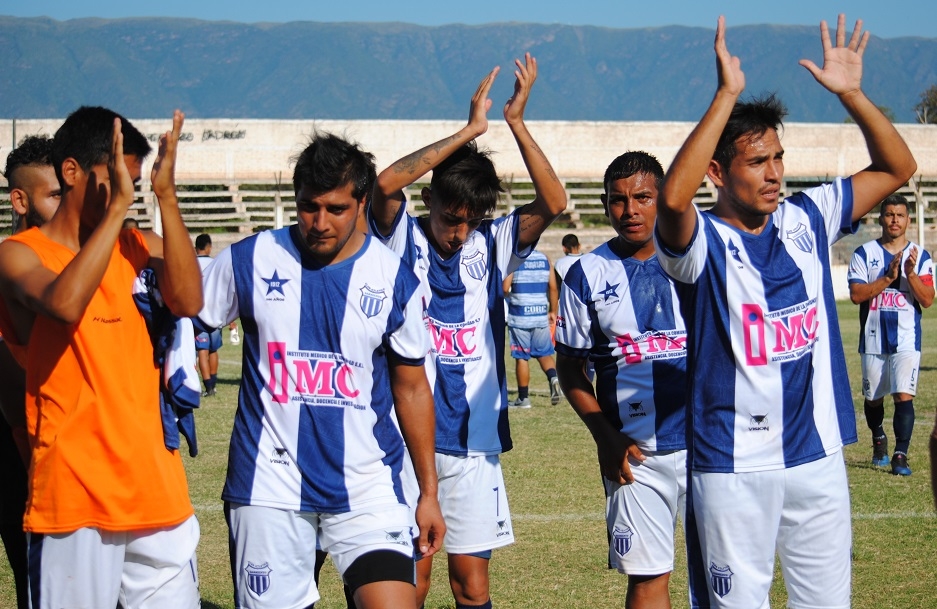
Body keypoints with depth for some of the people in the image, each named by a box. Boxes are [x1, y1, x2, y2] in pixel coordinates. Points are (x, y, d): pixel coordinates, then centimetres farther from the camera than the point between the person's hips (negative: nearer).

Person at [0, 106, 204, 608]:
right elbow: (65, 303, -23)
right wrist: (118, 206, -19)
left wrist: (166, 197, -11)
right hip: (72, 494, -4)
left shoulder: (138, 248, 12)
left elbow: (188, 301, -8)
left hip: (156, 488, 4)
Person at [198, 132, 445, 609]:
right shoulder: (248, 261, -1)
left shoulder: (393, 278, 1)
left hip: (367, 484, 0)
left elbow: (412, 388, 8)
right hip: (269, 484, 0)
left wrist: (428, 491, 9)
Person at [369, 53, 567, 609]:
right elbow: (386, 184, -21)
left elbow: (554, 203, -7)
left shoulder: (492, 245, 5)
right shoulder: (405, 240, -2)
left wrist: (517, 123, -13)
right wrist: (468, 132, -19)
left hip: (474, 439, 2)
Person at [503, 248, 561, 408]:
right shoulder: (544, 258, 5)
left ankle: (523, 398, 9)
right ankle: (553, 378, -14)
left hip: (519, 316, -4)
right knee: (544, 353, 13)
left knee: (521, 357, 4)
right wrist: (553, 311, 15)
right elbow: (553, 287, 5)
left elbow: (505, 288, -14)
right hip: (541, 316, 4)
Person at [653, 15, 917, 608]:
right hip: (735, 465, -5)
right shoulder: (701, 243, -10)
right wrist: (727, 96, -32)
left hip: (820, 454, 5)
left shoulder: (807, 219, 6)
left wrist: (851, 93, -4)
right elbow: (673, 198, -33)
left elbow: (897, 168, 11)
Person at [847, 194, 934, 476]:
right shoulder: (864, 253, 2)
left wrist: (910, 274, -18)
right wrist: (889, 277, -17)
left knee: (904, 395, -15)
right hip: (873, 339, 1)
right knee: (873, 397, 14)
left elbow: (927, 300, -4)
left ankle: (900, 455, -14)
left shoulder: (920, 256, 4)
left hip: (907, 339, -1)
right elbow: (856, 294, -9)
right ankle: (878, 439, 41)